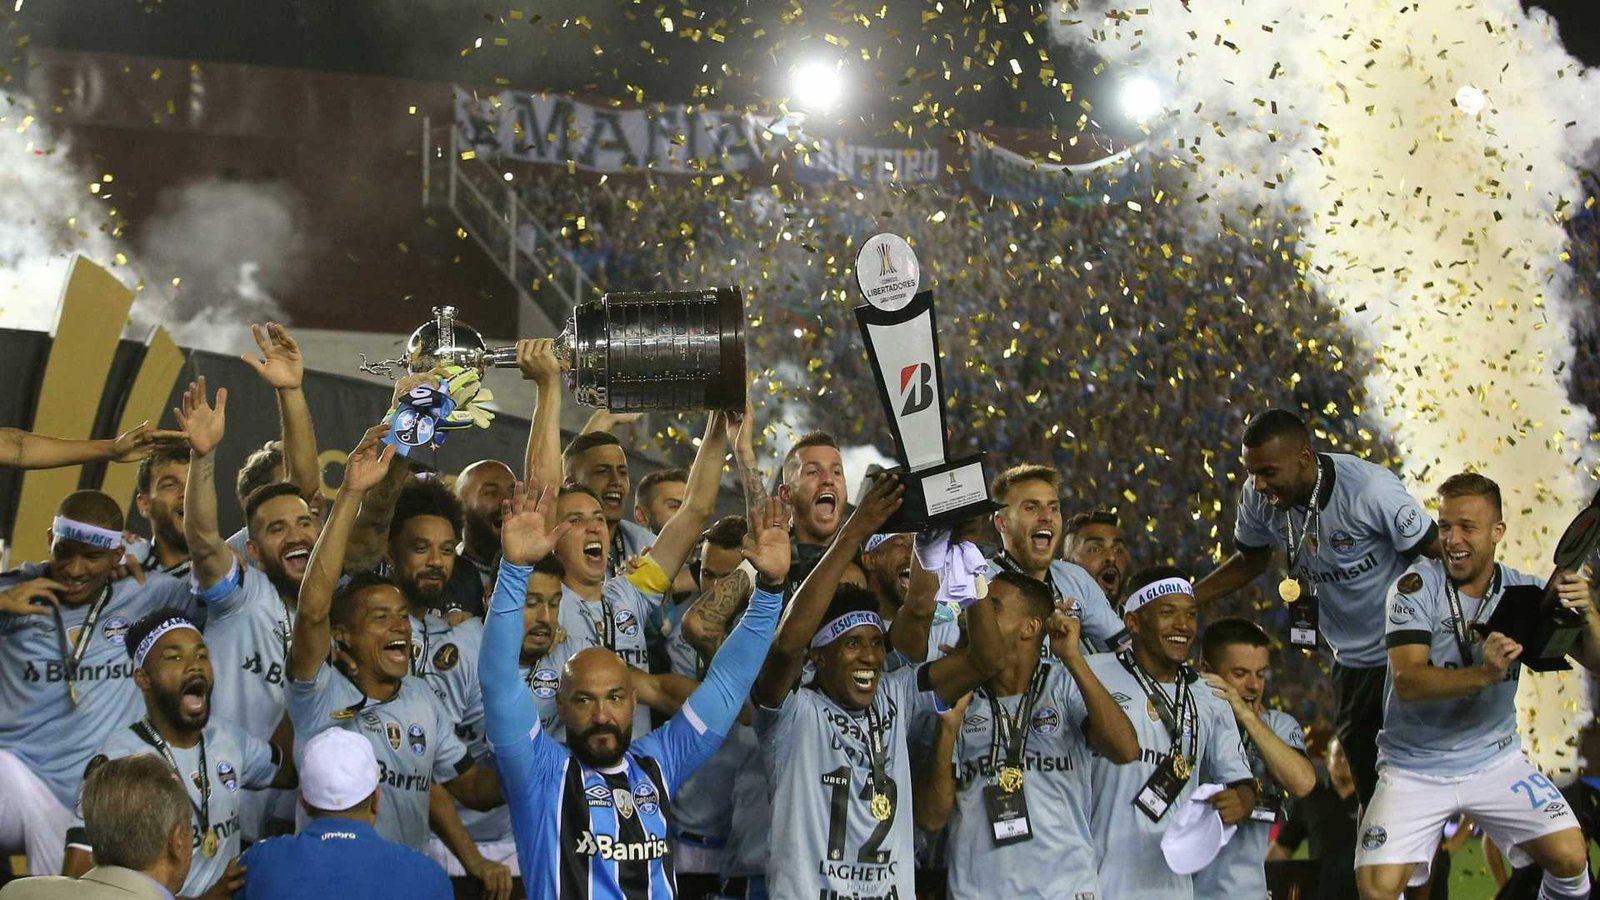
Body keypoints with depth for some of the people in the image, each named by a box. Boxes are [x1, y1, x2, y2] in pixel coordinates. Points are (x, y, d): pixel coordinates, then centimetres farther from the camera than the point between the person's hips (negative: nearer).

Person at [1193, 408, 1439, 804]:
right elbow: (1251, 560, 10)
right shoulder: (1257, 497, -10)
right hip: (1352, 660, 6)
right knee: (1358, 773, 11)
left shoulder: (1370, 489, -27)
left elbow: (1438, 554, -18)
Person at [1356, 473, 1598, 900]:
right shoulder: (1417, 586, -14)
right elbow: (1408, 683, -25)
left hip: (1496, 762, 3)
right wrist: (1484, 674, -41)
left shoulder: (1525, 591, -4)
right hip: (1414, 769, -2)